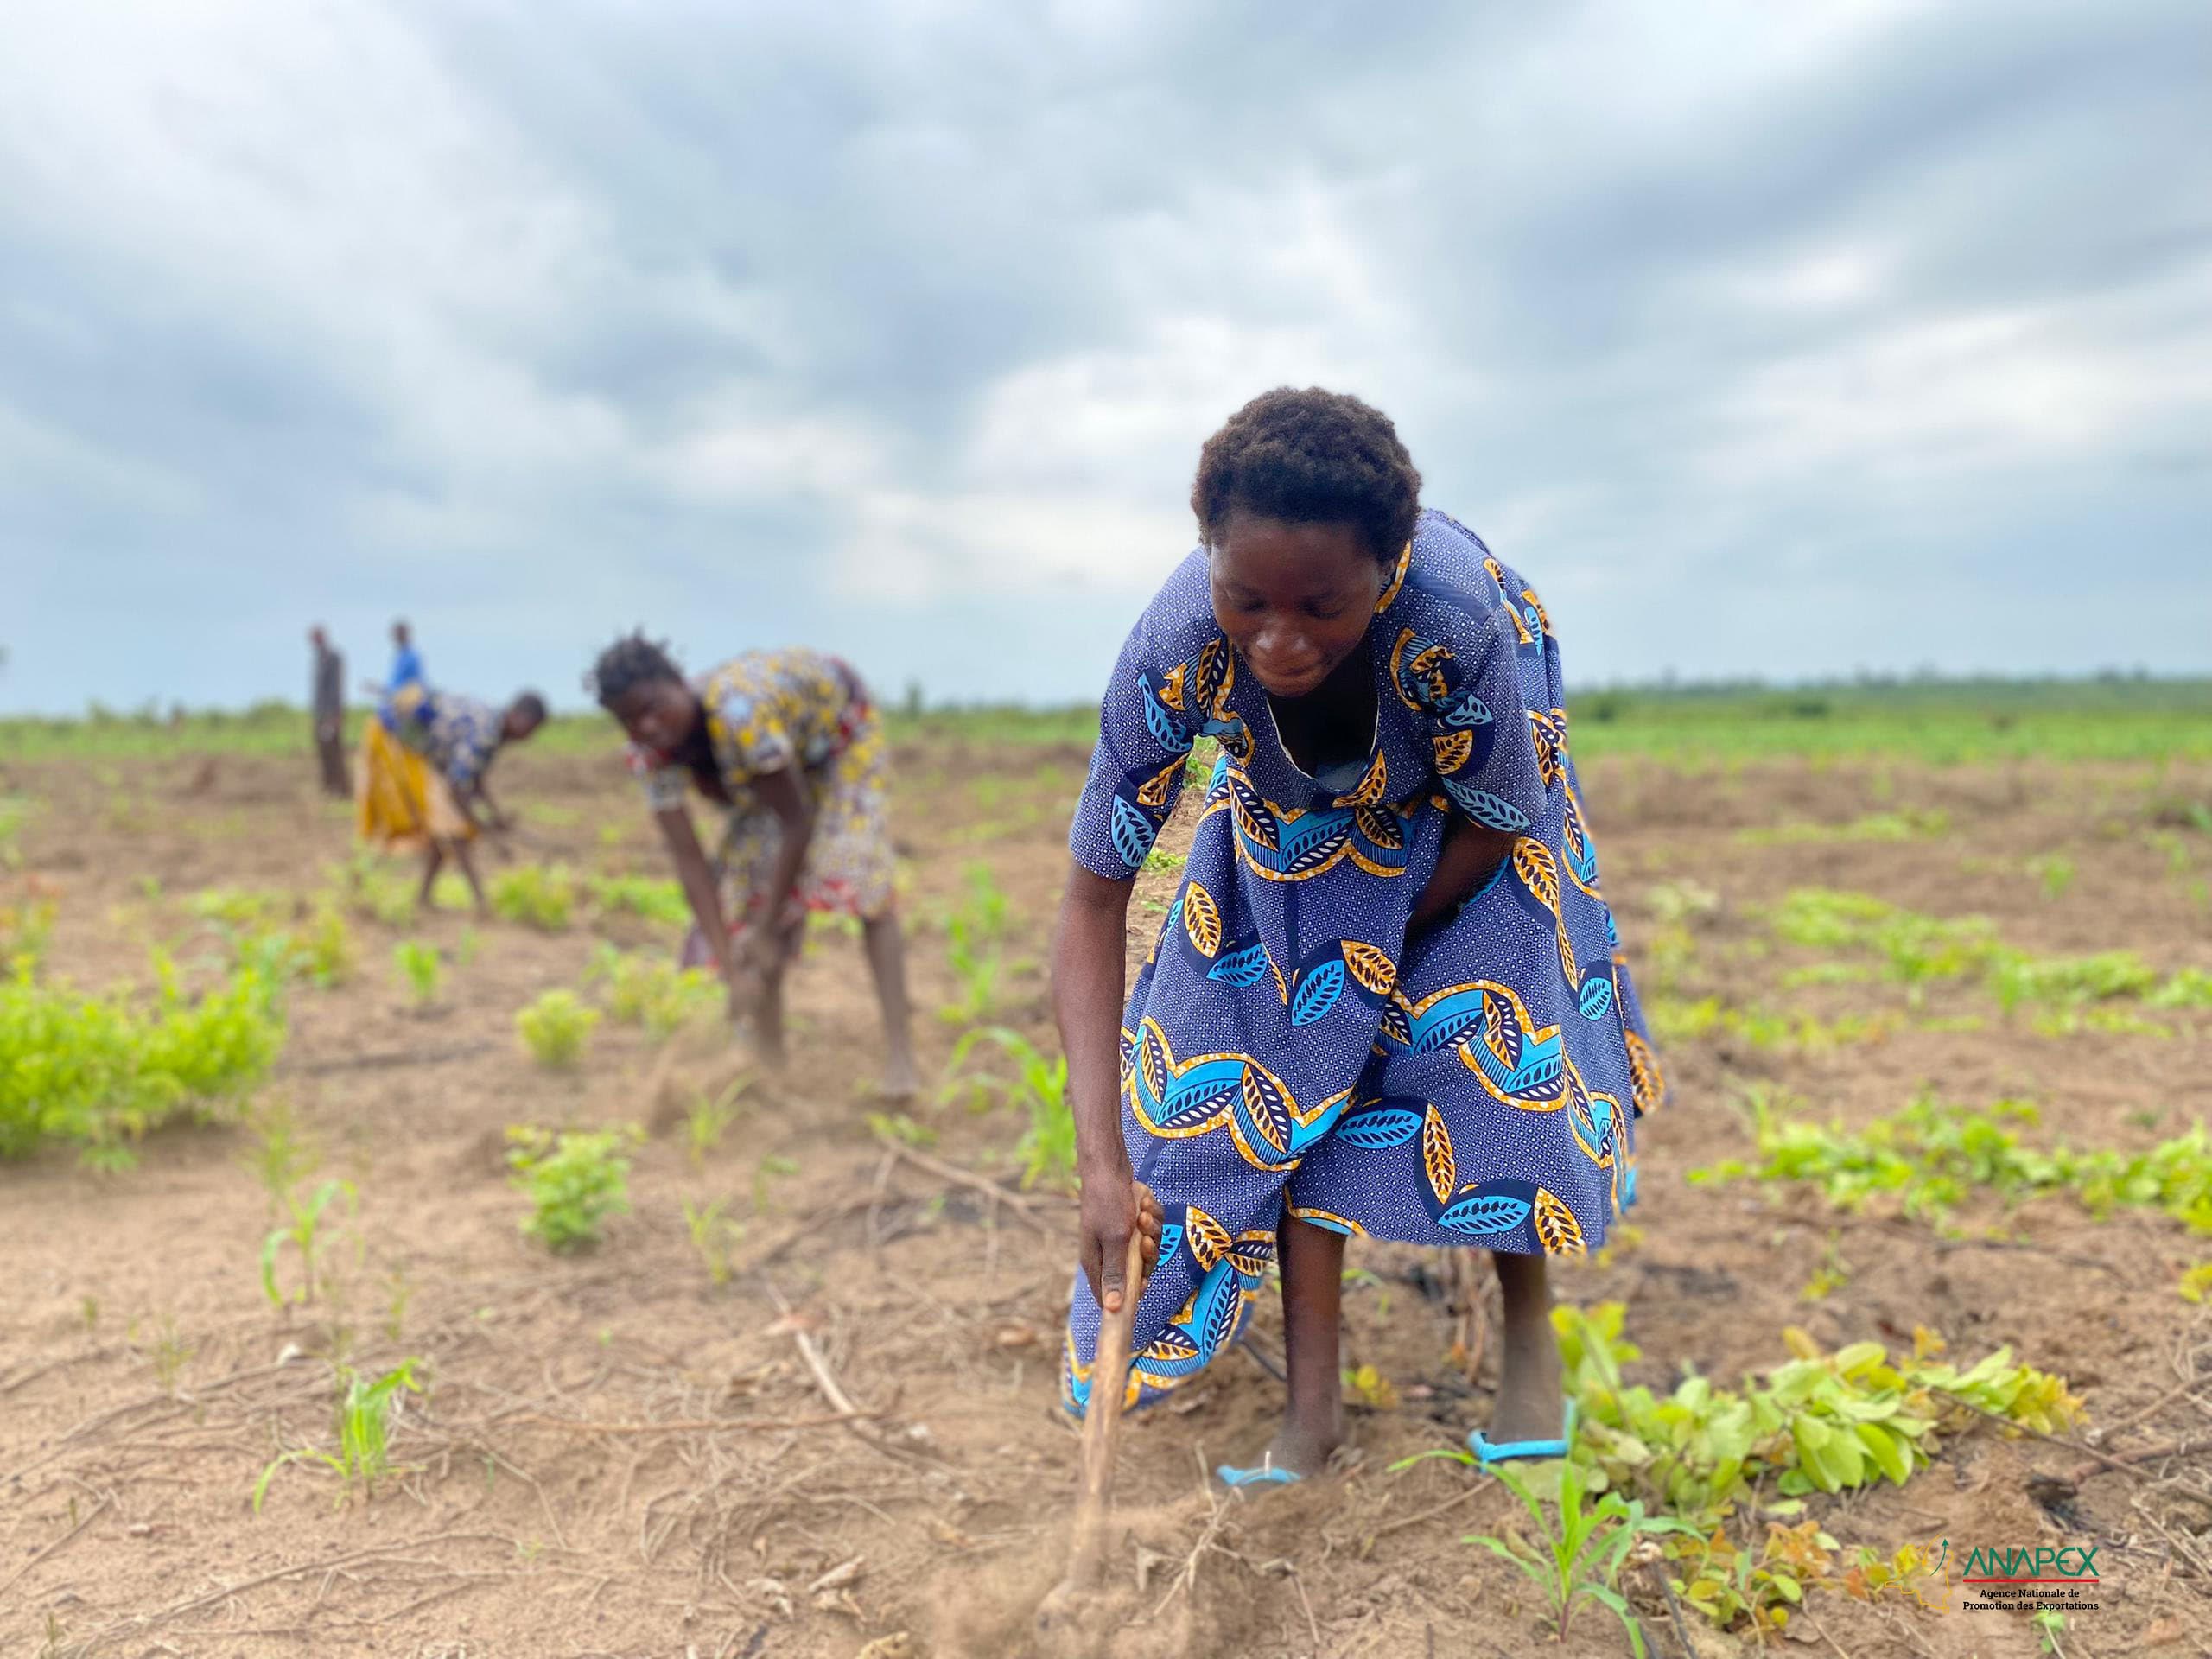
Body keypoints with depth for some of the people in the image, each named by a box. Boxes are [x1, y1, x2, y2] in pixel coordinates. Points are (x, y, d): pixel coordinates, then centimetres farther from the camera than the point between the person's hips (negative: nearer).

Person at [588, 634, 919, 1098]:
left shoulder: (737, 714, -44)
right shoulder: (652, 753, -25)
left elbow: (798, 822, -35)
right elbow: (690, 862, -24)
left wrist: (767, 932, -28)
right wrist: (730, 970, -28)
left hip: (839, 725, -6)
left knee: (863, 876, -19)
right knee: (752, 874, -3)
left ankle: (901, 1055, -20)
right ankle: (771, 1059, 7)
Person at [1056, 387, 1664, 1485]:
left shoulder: (1457, 622, -43)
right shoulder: (1173, 654, -40)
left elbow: (1499, 823, -22)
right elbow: (1094, 899, -32)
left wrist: (1382, 953, -17)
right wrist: (1104, 1160, -37)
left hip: (1456, 802, -1)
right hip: (1290, 813, 1)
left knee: (1492, 1041, -5)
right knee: (1286, 1054, -7)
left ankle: (1530, 1342, 19)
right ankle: (1313, 1406, 3)